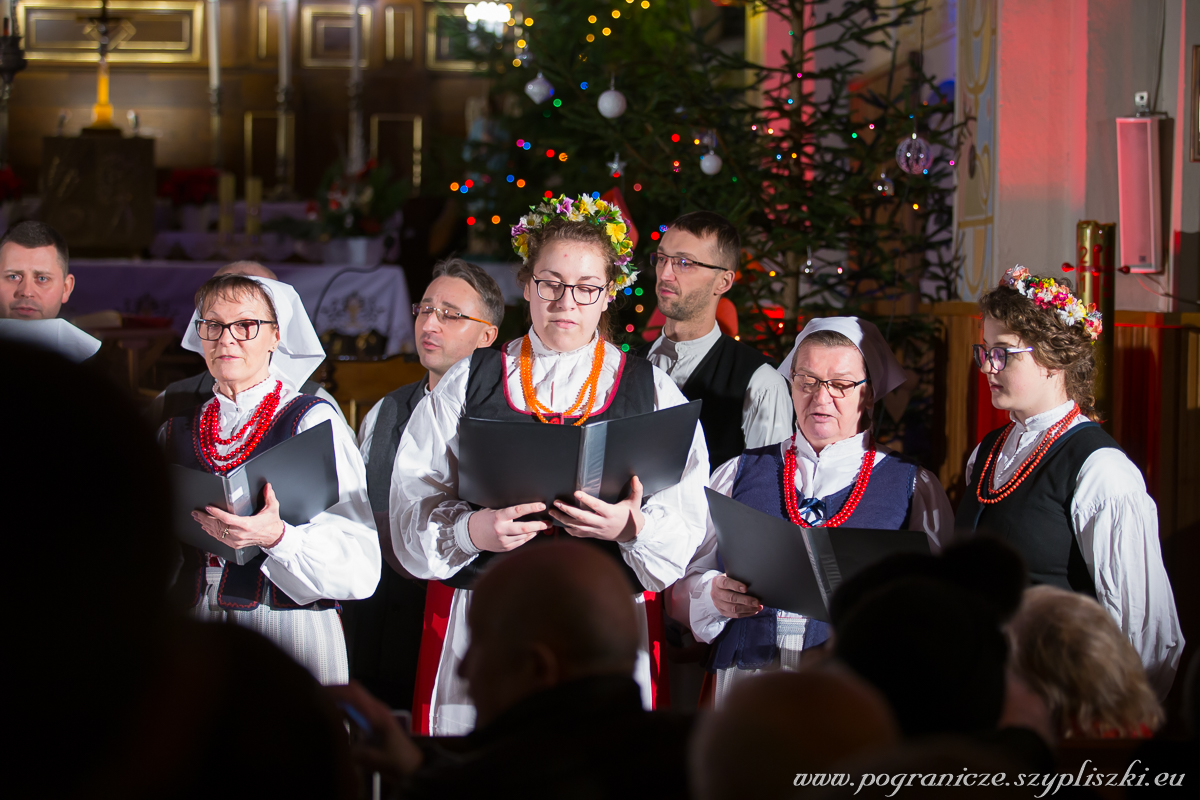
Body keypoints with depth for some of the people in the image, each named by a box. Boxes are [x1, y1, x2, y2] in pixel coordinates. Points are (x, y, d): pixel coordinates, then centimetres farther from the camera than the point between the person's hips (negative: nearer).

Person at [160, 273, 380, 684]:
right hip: (192, 632, 4)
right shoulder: (176, 430, 11)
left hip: (290, 634, -4)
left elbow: (360, 563, -12)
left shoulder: (312, 421, -3)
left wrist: (276, 536, -27)